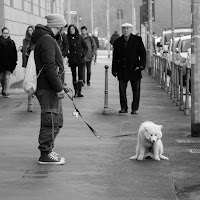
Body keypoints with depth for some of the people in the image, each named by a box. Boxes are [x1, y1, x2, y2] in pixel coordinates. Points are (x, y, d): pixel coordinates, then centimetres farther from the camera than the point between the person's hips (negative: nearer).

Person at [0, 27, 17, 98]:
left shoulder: (12, 42, 4)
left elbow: (15, 53, 6)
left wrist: (14, 62, 1)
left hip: (9, 63, -1)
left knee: (7, 77, -7)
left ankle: (6, 92, -6)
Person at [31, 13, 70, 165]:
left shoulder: (46, 39, 20)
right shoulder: (47, 40, -14)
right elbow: (49, 67, -22)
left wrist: (61, 84, 22)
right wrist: (58, 88, -21)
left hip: (50, 88, 11)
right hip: (48, 90, -11)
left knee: (57, 122, 17)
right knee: (51, 122, -7)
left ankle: (48, 151, 23)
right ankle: (45, 155, -3)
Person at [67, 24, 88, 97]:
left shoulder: (80, 37, 3)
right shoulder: (67, 38, 4)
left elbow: (86, 48, 9)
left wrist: (83, 54, -5)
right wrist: (67, 55, -4)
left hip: (80, 59, -1)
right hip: (72, 59, 1)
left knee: (80, 75, -8)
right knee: (74, 75, 4)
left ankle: (79, 92, -9)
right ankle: (75, 92, 10)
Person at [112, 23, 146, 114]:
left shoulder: (137, 39, 3)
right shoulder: (118, 41, 8)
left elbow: (142, 53, 1)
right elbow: (115, 56, 10)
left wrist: (141, 65, -11)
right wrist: (114, 69, 5)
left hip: (135, 69, -1)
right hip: (122, 70, 1)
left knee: (136, 90, 3)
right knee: (122, 89, 1)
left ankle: (134, 108, 11)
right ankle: (123, 108, 11)